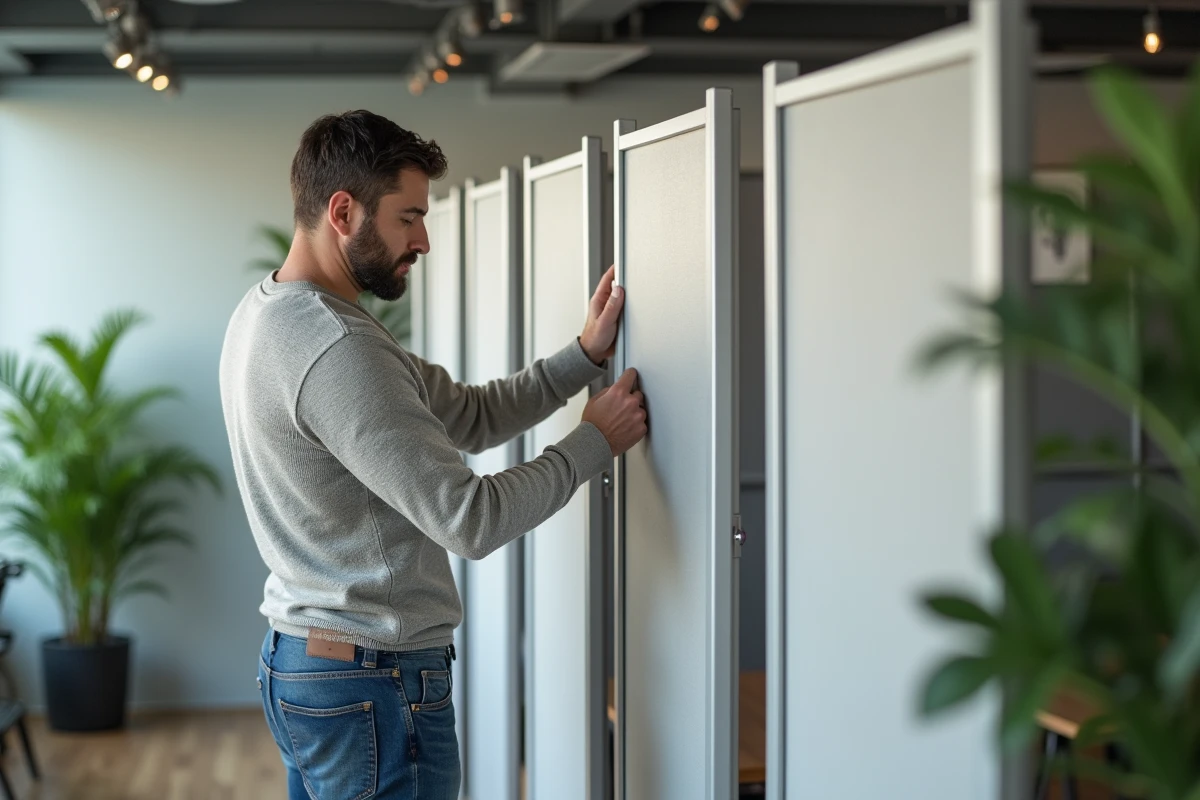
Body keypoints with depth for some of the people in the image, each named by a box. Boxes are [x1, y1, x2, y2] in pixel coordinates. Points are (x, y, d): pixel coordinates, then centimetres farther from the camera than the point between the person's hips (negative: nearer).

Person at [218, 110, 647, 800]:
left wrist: (585, 355, 2)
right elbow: (472, 519, -25)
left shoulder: (268, 312, 9)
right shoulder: (337, 349, -24)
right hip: (374, 685, -10)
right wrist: (594, 444, -11)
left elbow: (467, 417, 10)